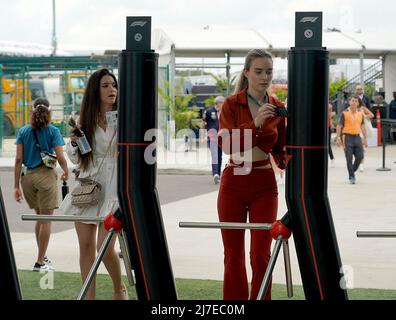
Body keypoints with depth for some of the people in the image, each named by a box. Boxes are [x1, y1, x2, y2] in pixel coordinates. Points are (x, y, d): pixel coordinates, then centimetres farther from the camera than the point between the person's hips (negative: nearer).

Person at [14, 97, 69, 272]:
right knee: (46, 219, 4)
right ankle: (40, 262, 5)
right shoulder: (53, 131, -3)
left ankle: (42, 257, 25)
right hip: (46, 174, -4)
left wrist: (16, 186, 3)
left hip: (27, 177, 4)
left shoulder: (23, 131, 5)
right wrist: (66, 172, 12)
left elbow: (19, 159, 1)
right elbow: (60, 157, -9)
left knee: (40, 217, 20)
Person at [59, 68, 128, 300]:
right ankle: (89, 296, 14)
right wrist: (74, 142, -3)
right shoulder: (85, 120, 9)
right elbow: (75, 158, 16)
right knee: (86, 245, 5)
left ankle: (119, 289, 16)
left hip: (113, 187, -4)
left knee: (105, 248, -10)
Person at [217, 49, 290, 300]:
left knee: (261, 254, -3)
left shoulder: (277, 108, 3)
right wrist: (255, 124, -28)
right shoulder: (232, 104, -3)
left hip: (264, 185, 1)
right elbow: (228, 145, -16)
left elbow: (280, 150, 10)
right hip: (233, 183, -1)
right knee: (233, 254, 6)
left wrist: (288, 161, -12)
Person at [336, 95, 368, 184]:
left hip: (357, 137, 4)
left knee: (360, 156, -1)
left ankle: (352, 171, 21)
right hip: (347, 137, -4)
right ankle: (351, 177, 4)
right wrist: (338, 137, -12)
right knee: (349, 158, -5)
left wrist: (365, 138, 10)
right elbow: (339, 126, -4)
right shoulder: (344, 113, -4)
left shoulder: (360, 114, 10)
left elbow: (362, 126, 15)